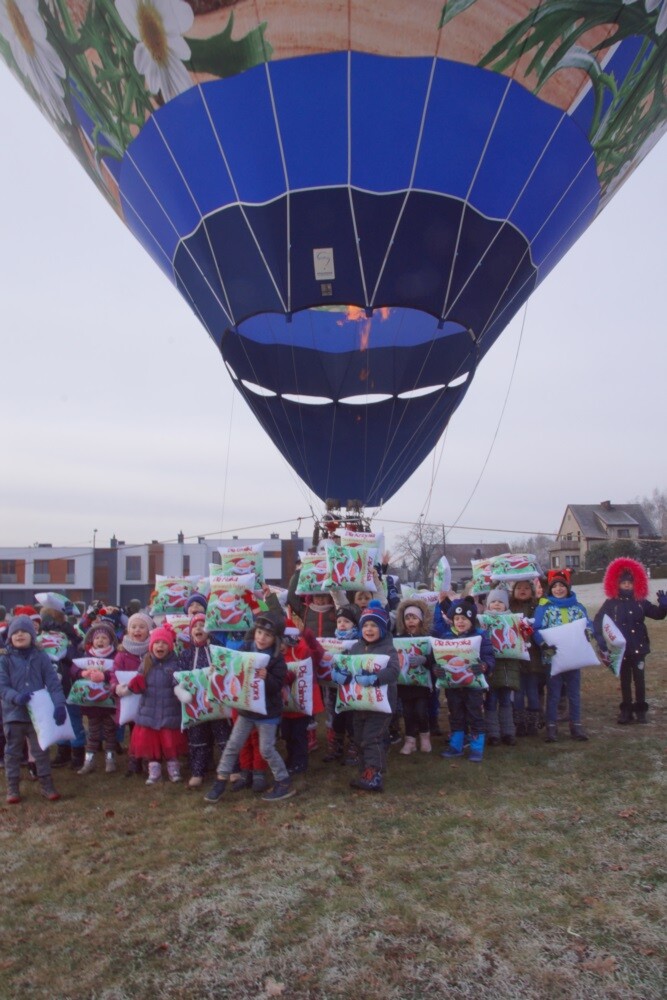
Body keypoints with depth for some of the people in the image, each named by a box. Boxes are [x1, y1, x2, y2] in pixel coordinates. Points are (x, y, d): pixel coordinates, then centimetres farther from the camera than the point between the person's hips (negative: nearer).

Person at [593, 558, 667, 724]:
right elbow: (597, 621, -6)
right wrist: (600, 638, -18)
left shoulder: (641, 601, 0)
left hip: (638, 647, 1)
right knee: (625, 680, 9)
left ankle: (640, 709, 19)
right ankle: (626, 710, 17)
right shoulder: (611, 603, -6)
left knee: (639, 679, 7)